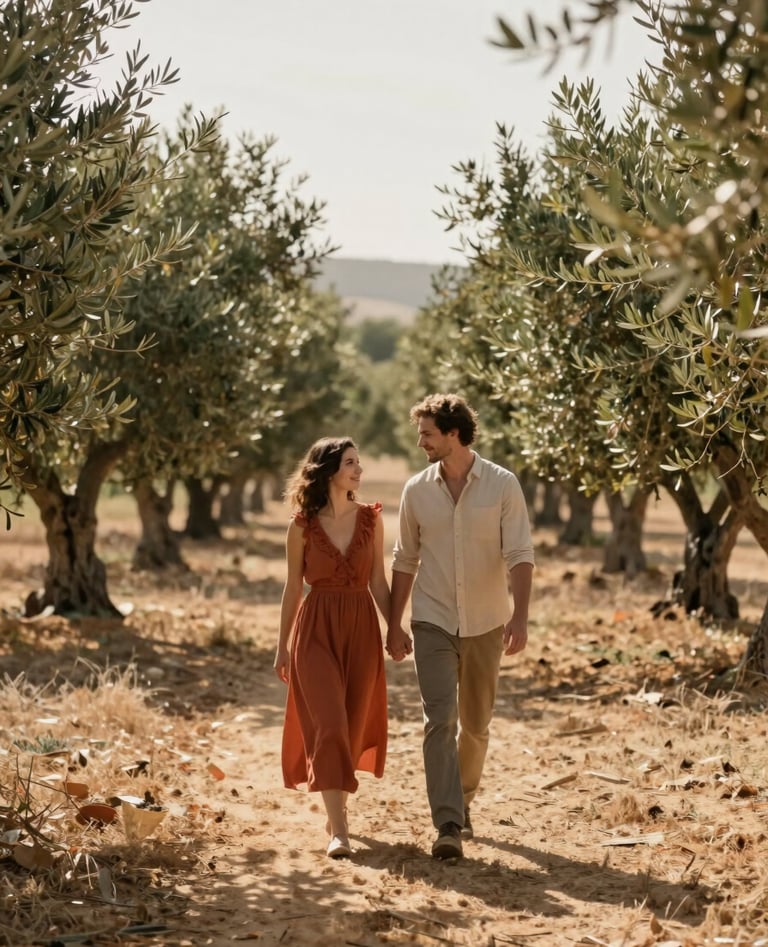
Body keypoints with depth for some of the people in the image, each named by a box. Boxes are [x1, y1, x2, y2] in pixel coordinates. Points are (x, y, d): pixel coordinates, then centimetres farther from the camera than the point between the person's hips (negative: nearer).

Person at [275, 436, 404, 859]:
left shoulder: (370, 519, 4)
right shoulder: (302, 525, -2)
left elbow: (378, 581, 6)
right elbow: (293, 587, 4)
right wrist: (282, 645, 6)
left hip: (361, 627, 3)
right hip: (316, 629, -3)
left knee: (353, 724, 9)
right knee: (328, 726, -10)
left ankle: (336, 810, 28)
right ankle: (338, 831, -11)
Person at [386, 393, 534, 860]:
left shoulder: (502, 485, -7)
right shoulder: (417, 490, 1)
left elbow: (520, 555, -11)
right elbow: (405, 560, 10)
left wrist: (520, 618, -24)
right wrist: (394, 625, 10)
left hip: (485, 624, 0)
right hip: (433, 623, 0)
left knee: (476, 724, 12)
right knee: (440, 720, -13)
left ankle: (462, 802, 35)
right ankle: (449, 826, -16)